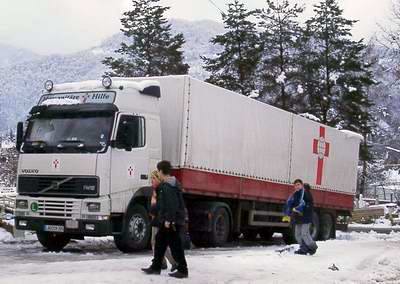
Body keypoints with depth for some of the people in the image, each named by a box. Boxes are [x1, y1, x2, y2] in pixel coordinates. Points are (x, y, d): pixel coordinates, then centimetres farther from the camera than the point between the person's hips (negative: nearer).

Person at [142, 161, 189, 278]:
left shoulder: (168, 186, -19)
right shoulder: (171, 183, 13)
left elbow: (172, 204, -26)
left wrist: (168, 220, -25)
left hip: (171, 221, -11)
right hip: (167, 220, 11)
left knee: (175, 245, -4)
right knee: (160, 242, 16)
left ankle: (182, 270, 3)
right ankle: (156, 267, 23)